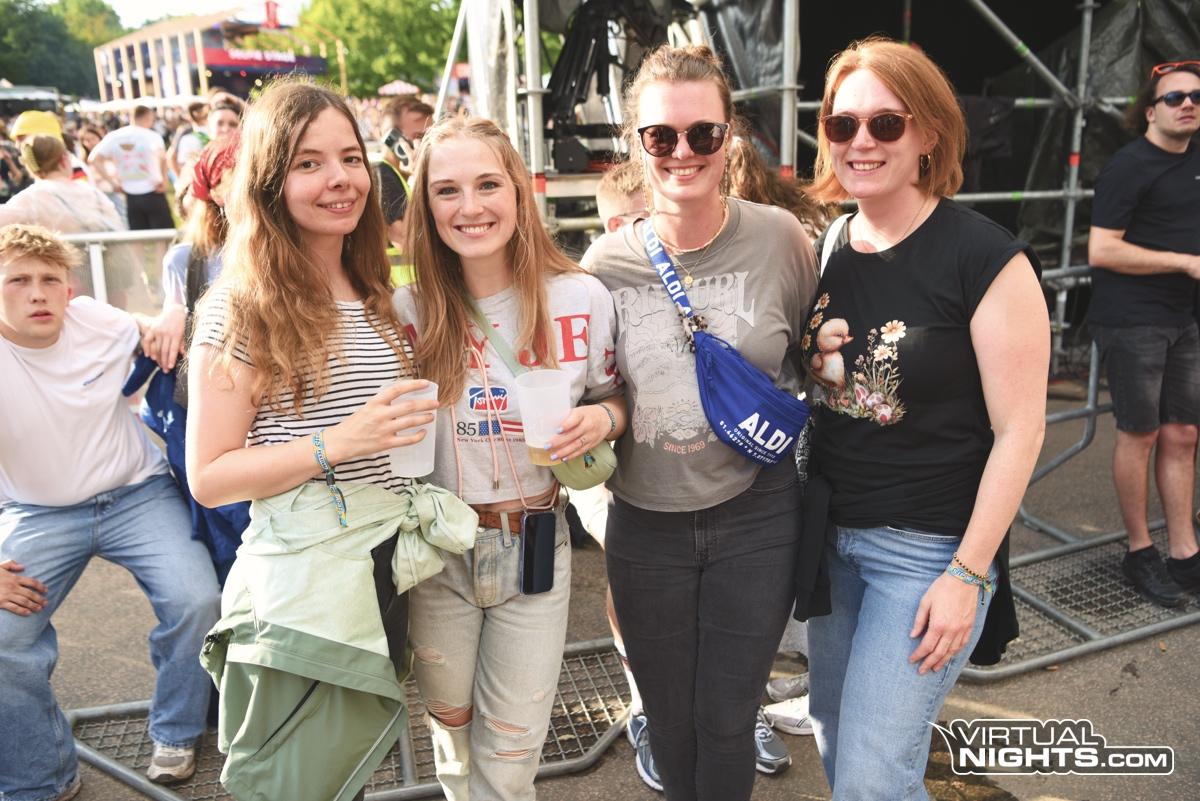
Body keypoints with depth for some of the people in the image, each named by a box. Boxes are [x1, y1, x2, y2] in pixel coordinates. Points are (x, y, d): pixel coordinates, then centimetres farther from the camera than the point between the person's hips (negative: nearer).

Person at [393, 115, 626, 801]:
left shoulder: (583, 299, -10)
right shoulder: (407, 311, -9)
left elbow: (617, 398, 5)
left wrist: (601, 419, -16)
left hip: (534, 545, 0)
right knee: (450, 726, 23)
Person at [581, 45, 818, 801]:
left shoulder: (778, 237, -9)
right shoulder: (605, 262, -6)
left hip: (758, 517, -2)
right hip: (645, 524, 2)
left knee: (726, 721, 10)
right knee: (669, 721, 19)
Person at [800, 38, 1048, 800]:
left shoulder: (987, 259, -15)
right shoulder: (825, 246, 3)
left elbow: (1020, 430, -14)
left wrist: (968, 573, -15)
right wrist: (806, 506, 5)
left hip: (928, 548, -6)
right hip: (829, 533, 6)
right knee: (834, 738, 20)